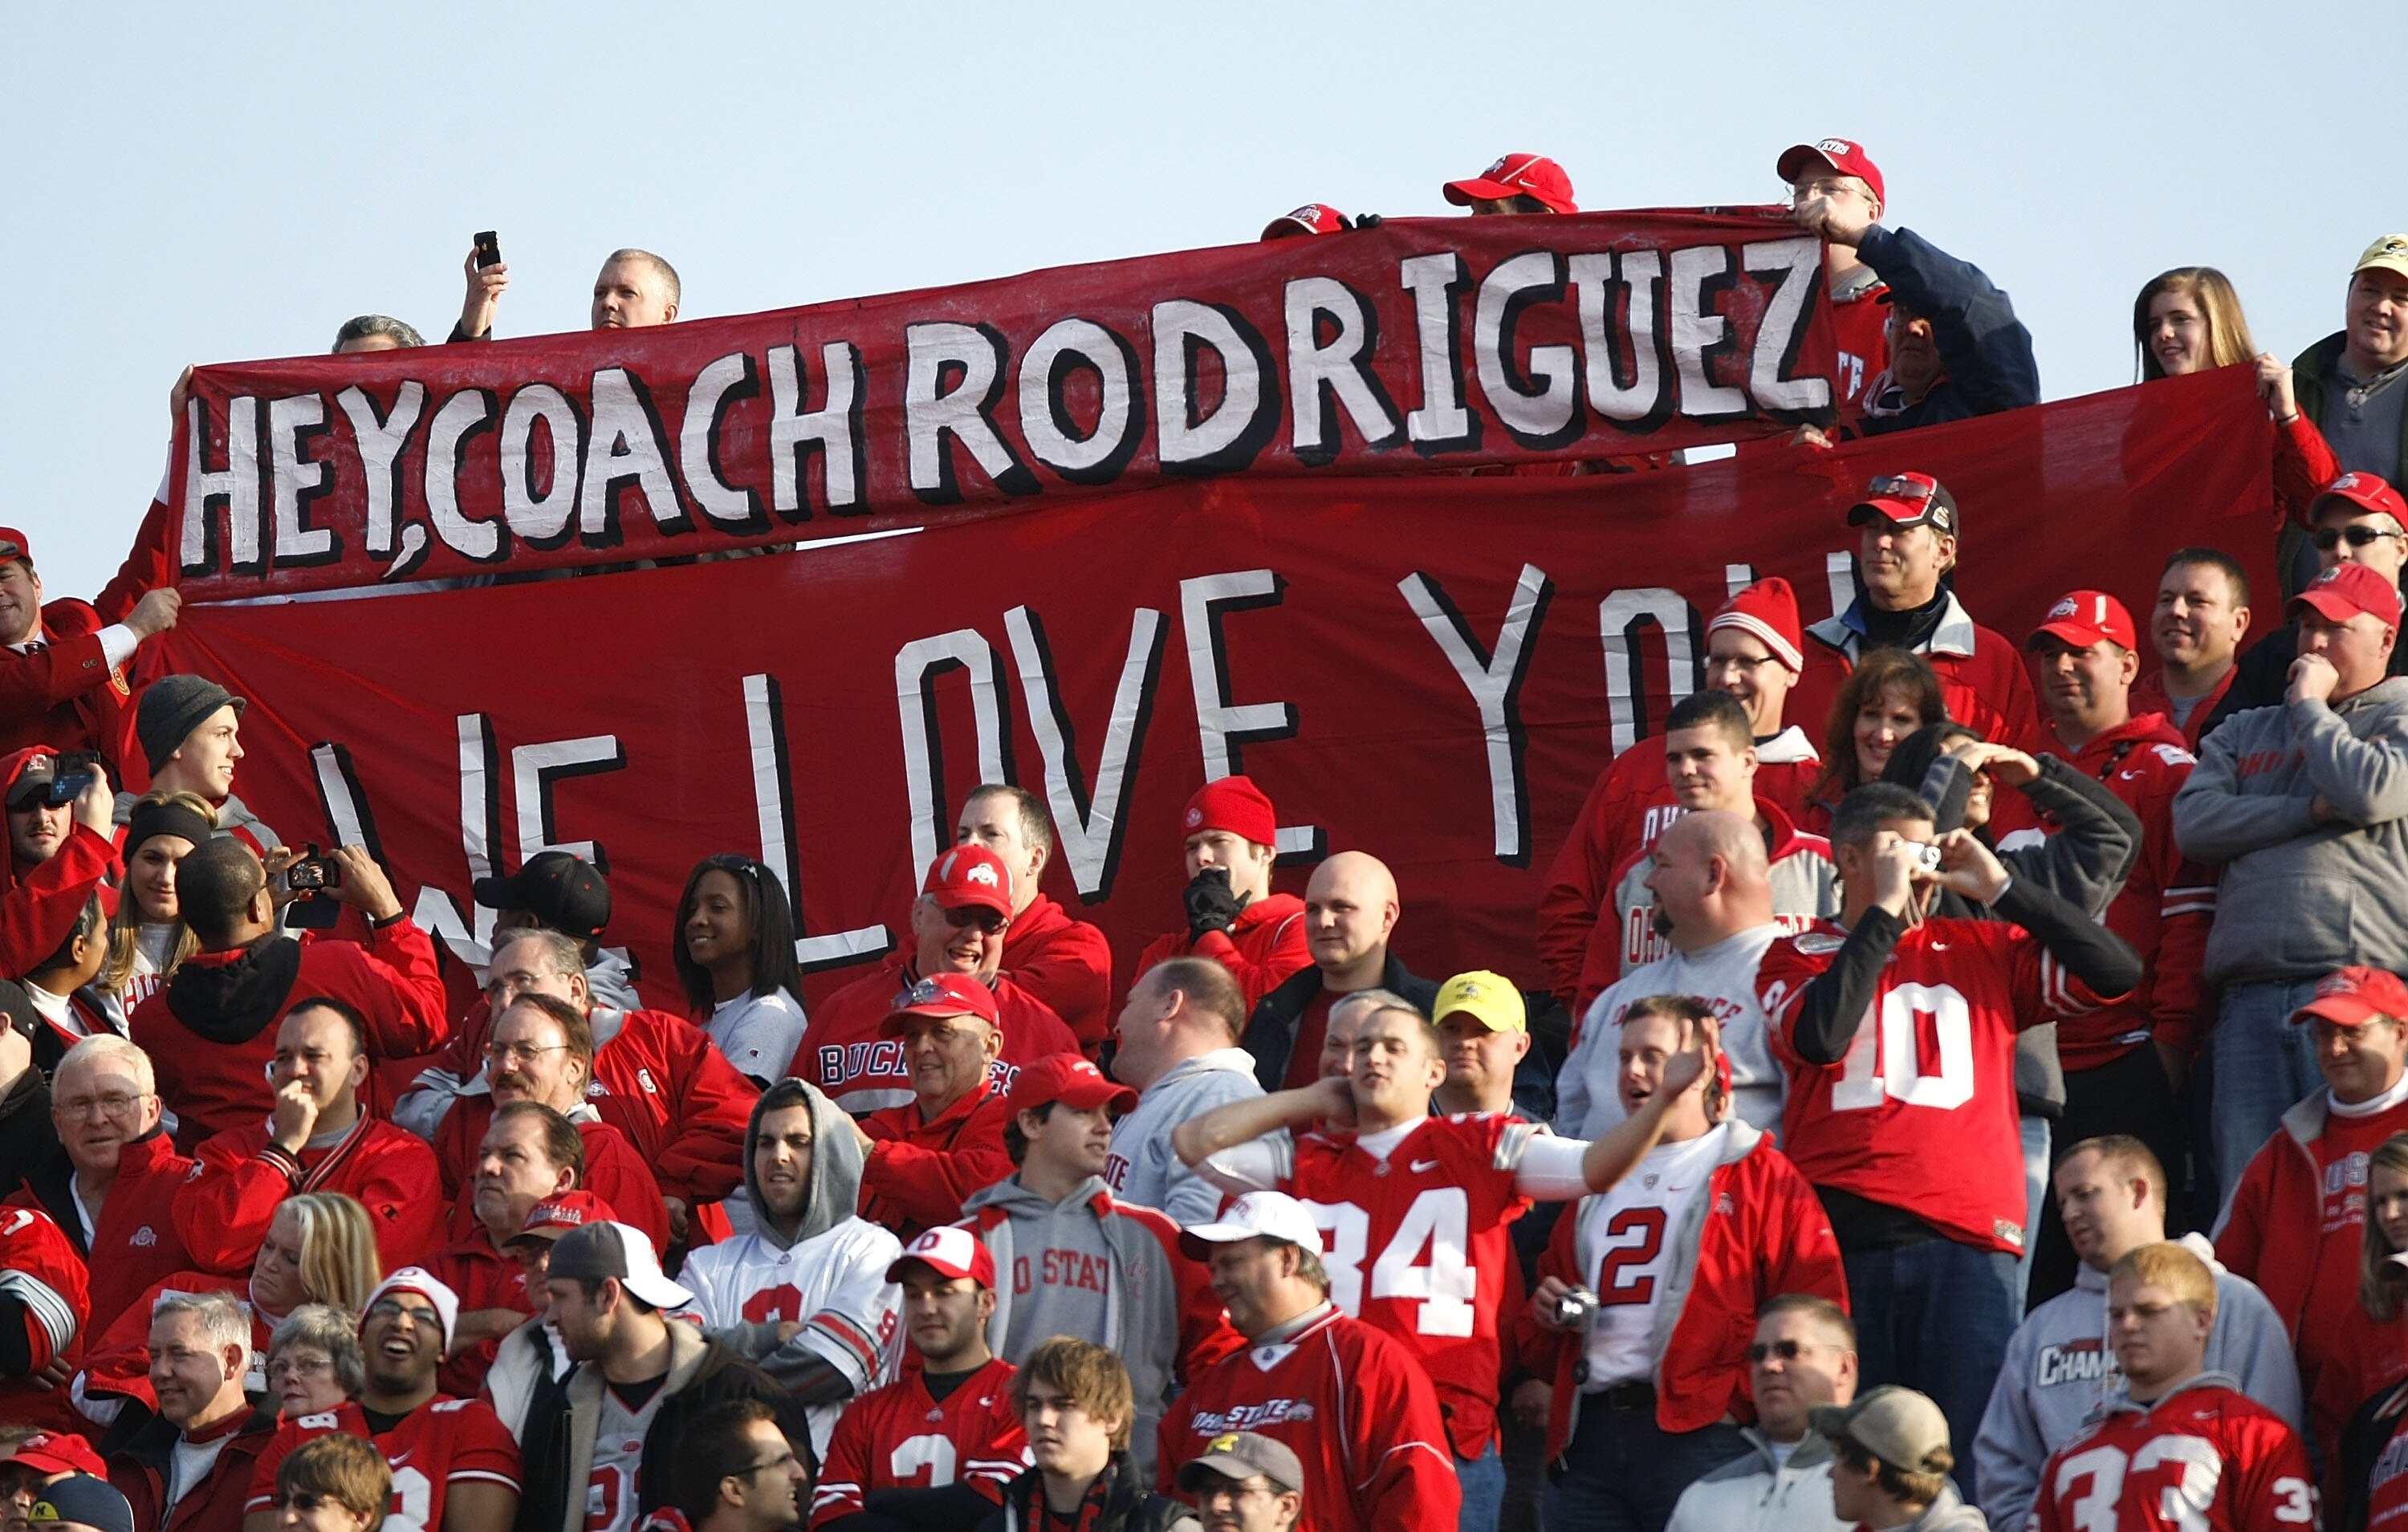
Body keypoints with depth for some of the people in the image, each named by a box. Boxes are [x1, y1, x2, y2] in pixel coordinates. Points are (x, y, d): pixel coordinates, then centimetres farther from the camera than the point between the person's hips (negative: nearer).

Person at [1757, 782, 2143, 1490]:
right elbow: (1818, 1038, -9)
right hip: (1841, 1238, -1)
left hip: (1966, 1237, 1)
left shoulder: (1982, 951, 17)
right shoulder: (1798, 956, 13)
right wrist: (1884, 912, -2)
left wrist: (2000, 889, 5)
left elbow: (2115, 972, 8)